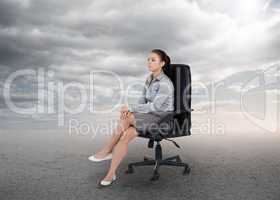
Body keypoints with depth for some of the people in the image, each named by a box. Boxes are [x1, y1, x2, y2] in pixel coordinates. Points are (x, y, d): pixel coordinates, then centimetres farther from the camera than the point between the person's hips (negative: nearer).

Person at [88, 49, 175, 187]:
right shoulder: (150, 78, 9)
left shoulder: (165, 83, -19)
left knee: (126, 118, -29)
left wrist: (130, 108, -23)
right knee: (126, 135, -22)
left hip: (162, 120, -7)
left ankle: (106, 151, -12)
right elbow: (142, 100, 7)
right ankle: (111, 174, -17)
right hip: (150, 117, 7)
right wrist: (131, 111, -14)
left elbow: (155, 107, -26)